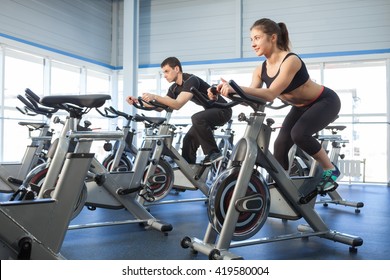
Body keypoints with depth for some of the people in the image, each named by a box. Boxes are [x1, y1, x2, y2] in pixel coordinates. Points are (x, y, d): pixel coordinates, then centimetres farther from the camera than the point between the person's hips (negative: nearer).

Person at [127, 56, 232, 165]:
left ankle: (214, 153, -21)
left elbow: (178, 104, -36)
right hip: (210, 111, 9)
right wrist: (137, 101, -9)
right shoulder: (174, 88, 4)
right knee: (188, 139, 1)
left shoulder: (191, 80, -24)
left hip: (222, 110, -9)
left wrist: (155, 97, -43)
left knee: (197, 118, -34)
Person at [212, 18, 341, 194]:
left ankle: (330, 170, -8)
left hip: (325, 101, -7)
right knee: (280, 145, -6)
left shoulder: (290, 61, -31)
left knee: (299, 133, -31)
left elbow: (271, 94, -42)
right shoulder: (261, 70, -9)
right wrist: (228, 92, -36)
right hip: (301, 106, 7)